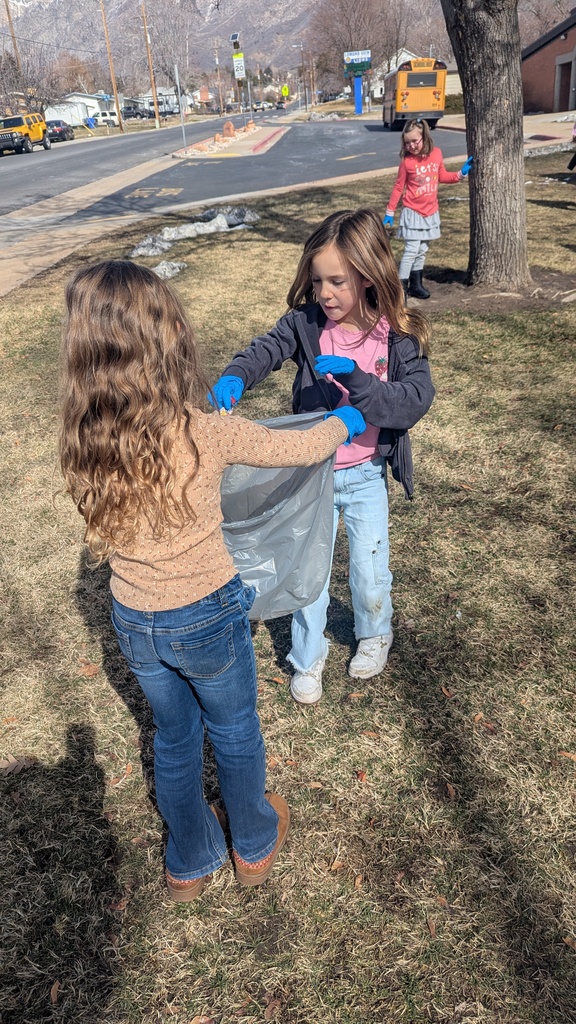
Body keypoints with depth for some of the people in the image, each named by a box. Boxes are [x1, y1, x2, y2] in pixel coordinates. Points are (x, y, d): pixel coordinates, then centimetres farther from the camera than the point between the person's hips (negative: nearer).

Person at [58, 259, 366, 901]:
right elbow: (302, 448, -12)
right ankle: (255, 845, 49)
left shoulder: (84, 440, -15)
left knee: (174, 739, 26)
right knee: (235, 733, 24)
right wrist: (346, 421, 11)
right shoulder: (206, 435, -27)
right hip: (208, 619, -3)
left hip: (133, 624, 3)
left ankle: (189, 863, 48)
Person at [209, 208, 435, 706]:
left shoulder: (400, 337, -13)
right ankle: (308, 658, 34)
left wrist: (355, 378, -34)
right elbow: (267, 349, -18)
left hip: (367, 474, -1)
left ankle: (375, 634, 45)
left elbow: (416, 400, -22)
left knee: (371, 572, 12)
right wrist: (233, 378, -40)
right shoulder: (307, 322, -10)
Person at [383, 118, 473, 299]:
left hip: (430, 212, 4)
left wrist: (461, 173, 1)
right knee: (411, 250, -10)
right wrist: (389, 212, -5)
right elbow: (398, 187, -5)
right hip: (412, 212, -4)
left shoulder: (436, 153, -2)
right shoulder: (407, 161, -12)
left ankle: (416, 284, 22)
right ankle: (401, 286, -6)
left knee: (422, 250, 12)